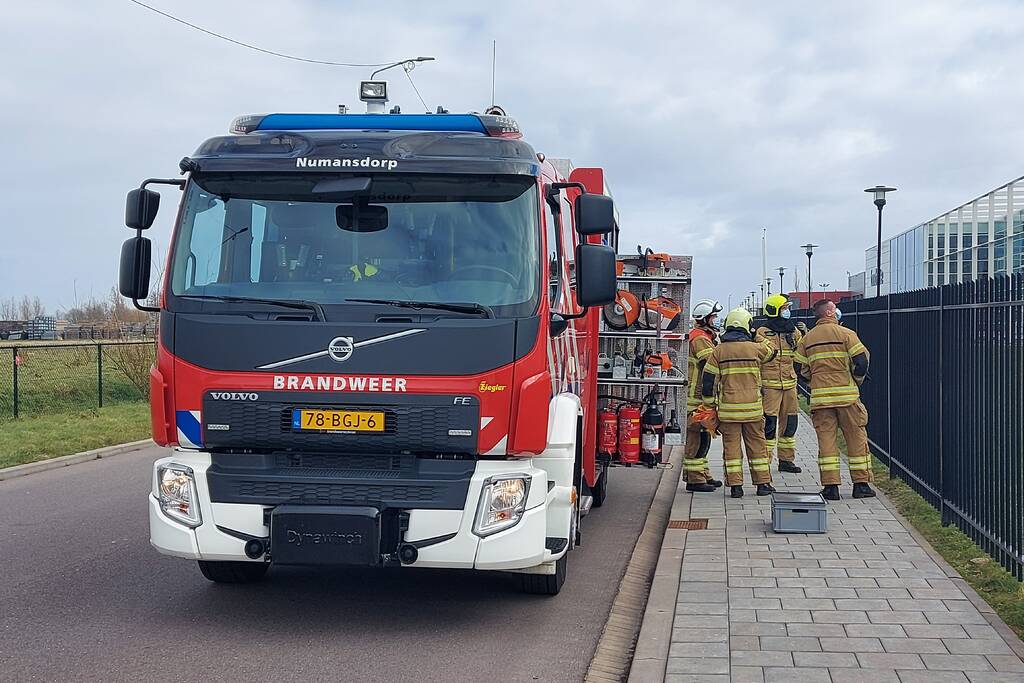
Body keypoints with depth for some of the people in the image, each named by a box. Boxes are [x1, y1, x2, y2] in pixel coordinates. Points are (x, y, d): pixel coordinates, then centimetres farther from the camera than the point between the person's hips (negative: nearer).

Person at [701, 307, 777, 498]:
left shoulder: (718, 351, 1)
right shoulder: (755, 348, -1)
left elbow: (708, 380, -1)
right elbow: (771, 352, 21)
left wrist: (709, 404, 5)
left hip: (728, 407, 0)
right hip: (752, 407, 0)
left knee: (731, 445, 4)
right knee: (757, 444, 10)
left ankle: (735, 485, 2)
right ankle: (763, 483, 14)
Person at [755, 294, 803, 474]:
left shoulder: (793, 331, 13)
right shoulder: (762, 333, -4)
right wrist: (757, 383, -10)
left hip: (789, 383, 6)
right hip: (769, 384, -6)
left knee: (790, 422, 9)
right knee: (769, 423, -8)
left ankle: (786, 460, 19)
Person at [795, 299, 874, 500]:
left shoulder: (807, 339, 8)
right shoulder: (845, 334, -4)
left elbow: (803, 370, 8)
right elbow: (861, 361, -8)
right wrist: (857, 380, 9)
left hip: (820, 396, 3)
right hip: (846, 393, -3)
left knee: (826, 438, 4)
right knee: (856, 437, 7)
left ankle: (830, 486, 0)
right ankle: (861, 484, 9)